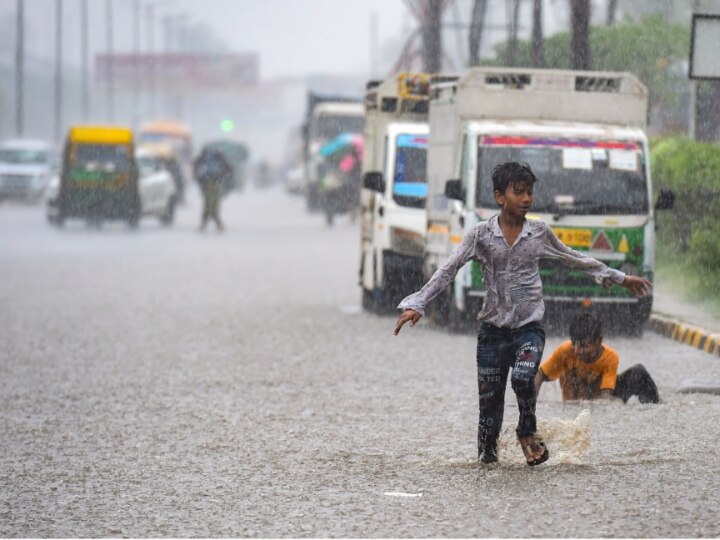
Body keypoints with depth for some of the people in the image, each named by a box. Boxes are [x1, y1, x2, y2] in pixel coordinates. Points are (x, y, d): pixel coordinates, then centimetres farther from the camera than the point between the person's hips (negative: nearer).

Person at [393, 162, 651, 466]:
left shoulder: (540, 233, 3)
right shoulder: (481, 235, -2)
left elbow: (574, 260, 17)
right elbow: (448, 271, -7)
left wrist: (620, 279, 23)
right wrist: (417, 305, -19)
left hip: (529, 328, 0)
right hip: (493, 329, 0)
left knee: (523, 377, -27)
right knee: (489, 399, -1)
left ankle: (528, 433, 0)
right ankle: (487, 454, 19)